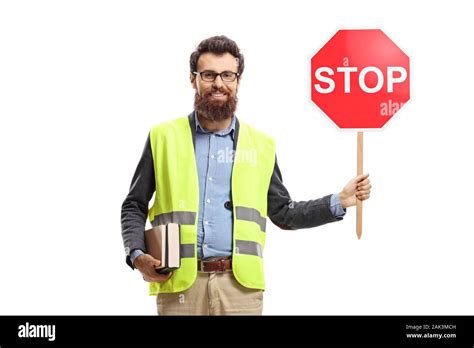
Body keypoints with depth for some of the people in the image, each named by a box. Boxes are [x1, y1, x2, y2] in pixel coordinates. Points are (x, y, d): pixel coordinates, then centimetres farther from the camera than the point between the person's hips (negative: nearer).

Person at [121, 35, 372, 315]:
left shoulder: (260, 145, 13)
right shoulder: (164, 137, 8)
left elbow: (284, 213, 17)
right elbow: (134, 207, 12)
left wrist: (340, 201, 7)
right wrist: (137, 255, -4)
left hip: (241, 285, 1)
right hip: (179, 284, -1)